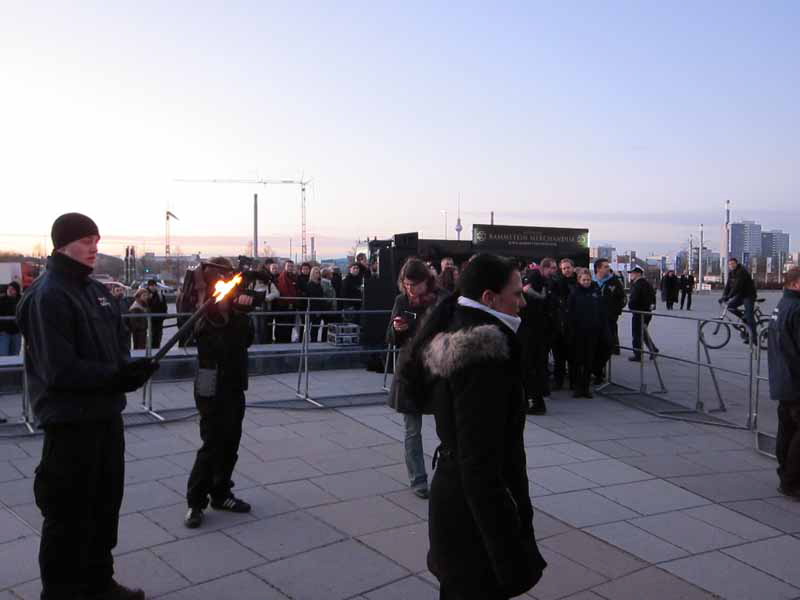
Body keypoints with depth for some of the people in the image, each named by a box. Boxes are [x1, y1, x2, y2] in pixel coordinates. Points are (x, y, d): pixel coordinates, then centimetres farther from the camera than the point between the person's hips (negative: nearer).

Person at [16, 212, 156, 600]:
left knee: (106, 505, 19)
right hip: (70, 422, -9)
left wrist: (127, 371, -7)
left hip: (106, 415, 9)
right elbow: (59, 370, -22)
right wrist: (116, 376, -21)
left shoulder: (96, 290, 11)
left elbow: (118, 340, 13)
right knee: (68, 514, 4)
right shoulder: (47, 296, -16)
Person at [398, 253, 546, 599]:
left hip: (450, 495, 9)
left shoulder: (451, 342, 4)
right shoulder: (483, 357, -24)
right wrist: (511, 558, -24)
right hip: (477, 514, -9)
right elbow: (481, 469, -27)